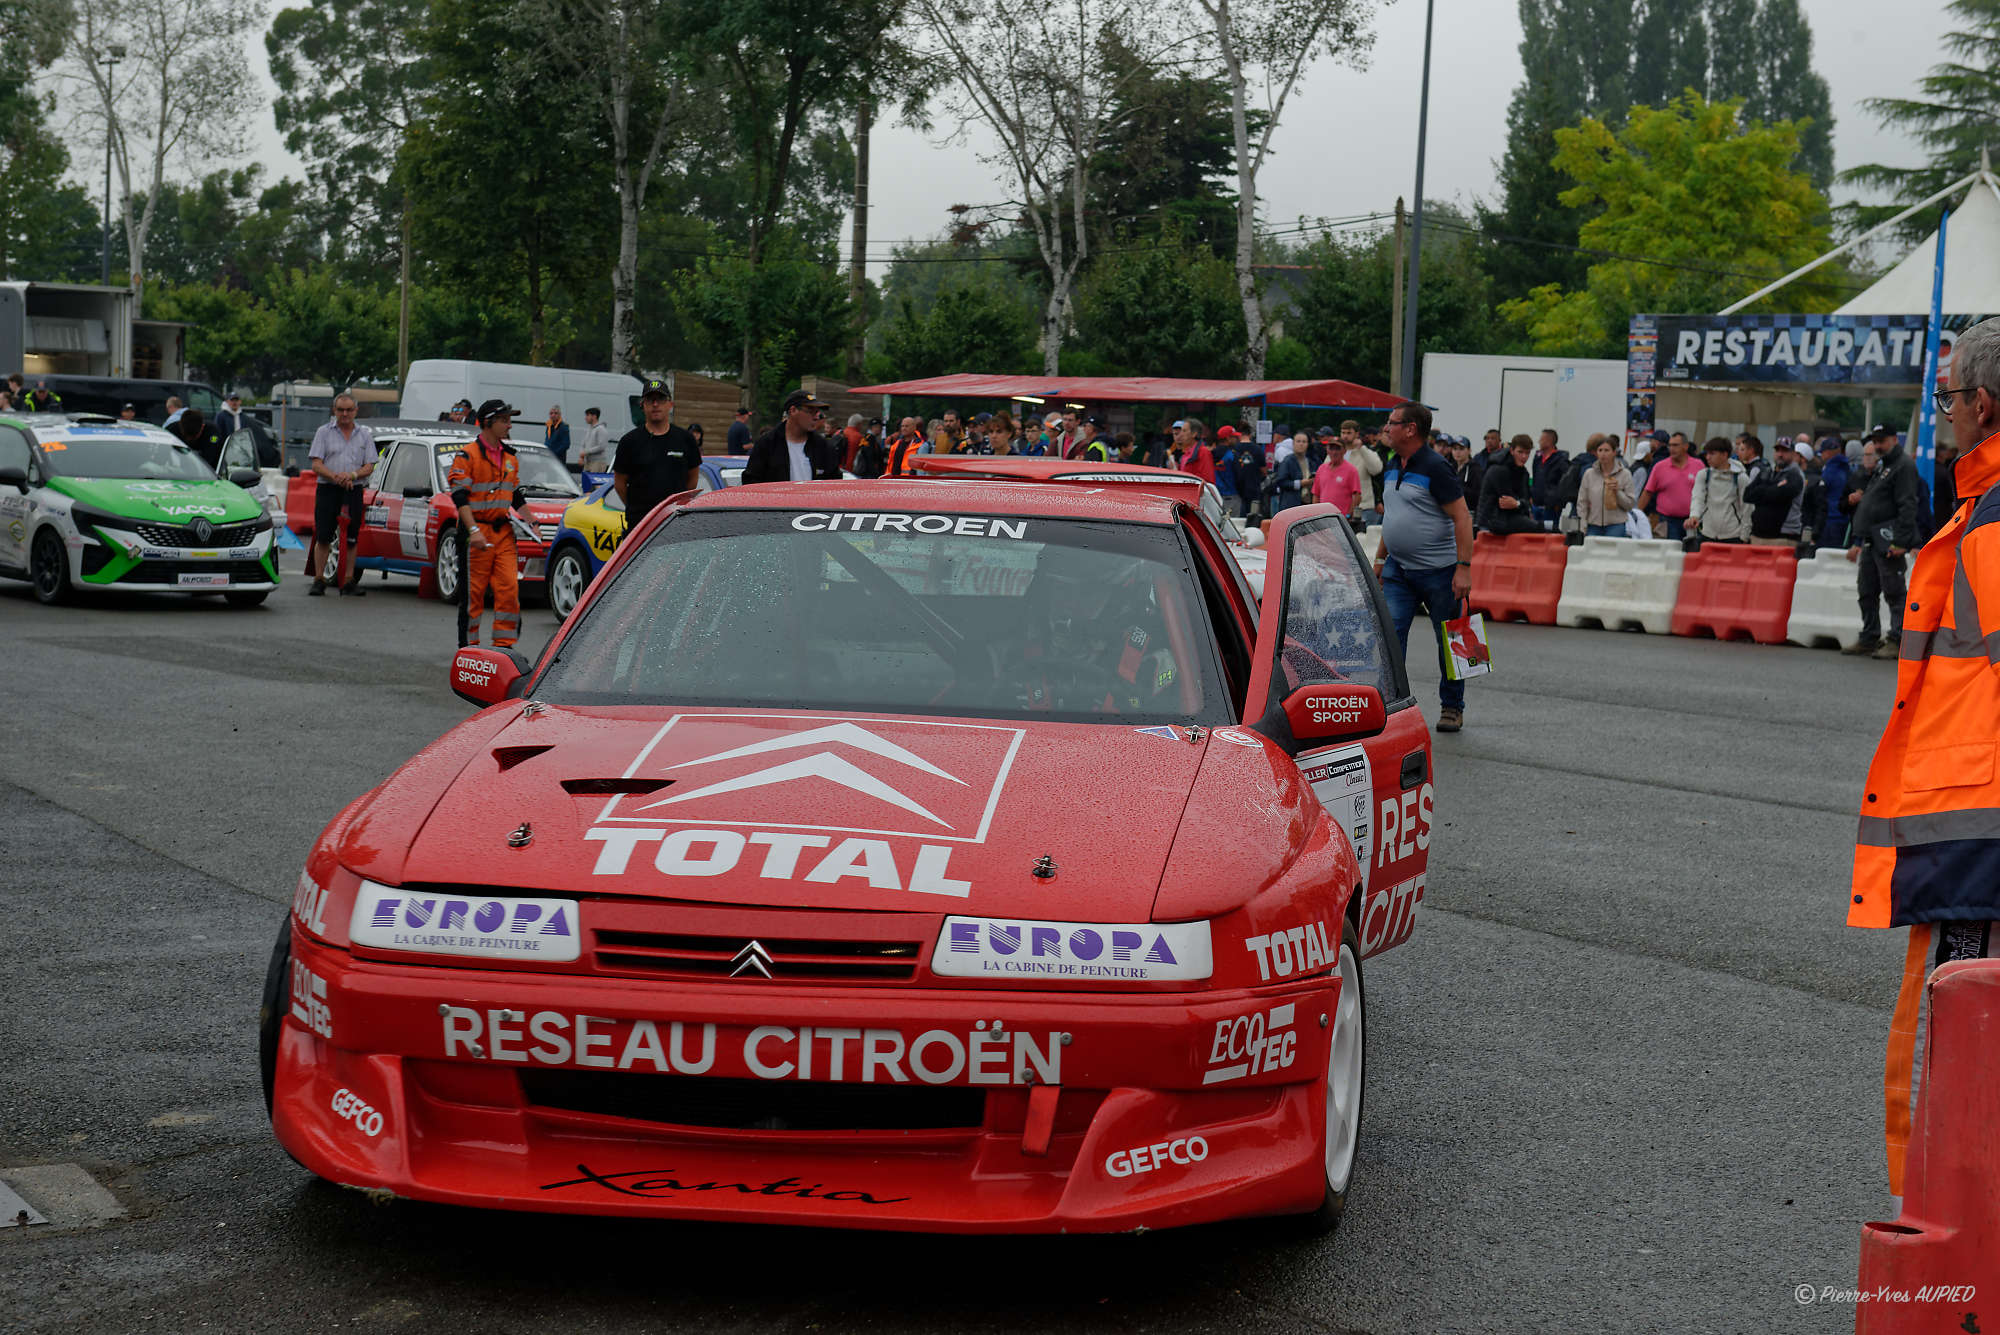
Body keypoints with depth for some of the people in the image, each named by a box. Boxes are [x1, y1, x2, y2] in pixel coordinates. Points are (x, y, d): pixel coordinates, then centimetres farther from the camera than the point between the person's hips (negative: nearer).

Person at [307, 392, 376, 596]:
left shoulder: (365, 435, 11)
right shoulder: (324, 432, 6)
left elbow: (369, 466, 6)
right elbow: (316, 465, -2)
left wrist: (352, 475, -14)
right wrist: (335, 477, -18)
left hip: (354, 492, 2)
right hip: (327, 490, -2)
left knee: (351, 539, 3)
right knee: (322, 538, -5)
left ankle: (348, 581, 10)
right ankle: (319, 581, 0)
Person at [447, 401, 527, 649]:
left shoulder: (510, 457, 16)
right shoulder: (467, 455, -6)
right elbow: (460, 497, -13)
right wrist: (473, 531, -23)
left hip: (504, 531, 6)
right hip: (477, 531, -6)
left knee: (510, 587, -4)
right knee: (474, 592, -1)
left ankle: (504, 644, 1)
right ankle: (468, 645, 8)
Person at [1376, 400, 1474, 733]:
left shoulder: (1434, 468, -16)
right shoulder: (1391, 469, 9)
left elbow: (1462, 518, -18)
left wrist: (1464, 567, -23)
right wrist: (1381, 559, 20)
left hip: (1438, 569, -7)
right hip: (1398, 570, 7)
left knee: (1449, 642, 7)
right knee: (1390, 635, -5)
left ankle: (1452, 708, 18)